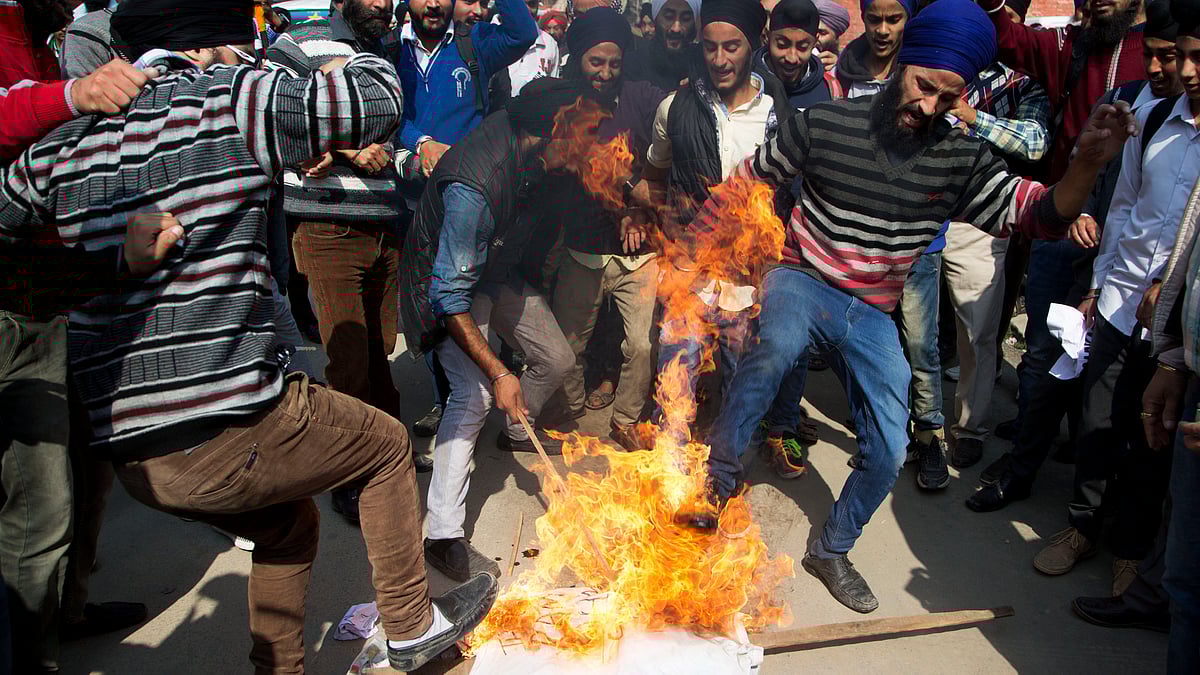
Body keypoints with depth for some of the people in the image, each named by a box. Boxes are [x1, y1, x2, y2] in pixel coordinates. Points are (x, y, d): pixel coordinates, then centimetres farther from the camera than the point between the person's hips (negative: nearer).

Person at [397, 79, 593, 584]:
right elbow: (450, 295, -34)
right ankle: (443, 536, -17)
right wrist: (498, 373, -34)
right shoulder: (472, 187, -39)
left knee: (556, 360, 11)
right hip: (450, 283, -8)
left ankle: (516, 433, 43)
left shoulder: (522, 133, -15)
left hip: (497, 271, 8)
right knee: (474, 392, -24)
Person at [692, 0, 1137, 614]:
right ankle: (715, 483, -19)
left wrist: (1088, 162, -32)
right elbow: (746, 180, 2)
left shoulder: (961, 160, -4)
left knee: (888, 455, 1)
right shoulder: (826, 123, -10)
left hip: (872, 316, 4)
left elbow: (1042, 215, -12)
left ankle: (831, 551, 28)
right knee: (772, 348, -40)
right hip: (802, 281, -3)